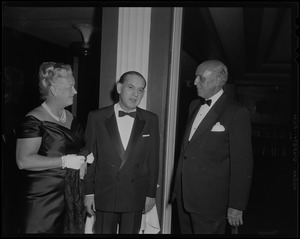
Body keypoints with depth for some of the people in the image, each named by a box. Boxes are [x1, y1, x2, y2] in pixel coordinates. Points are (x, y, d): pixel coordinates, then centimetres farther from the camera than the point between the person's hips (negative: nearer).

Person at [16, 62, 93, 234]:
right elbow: (23, 161, -20)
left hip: (73, 194, 7)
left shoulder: (71, 118, 10)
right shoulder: (34, 120, -13)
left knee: (72, 230, 11)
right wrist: (64, 161, -20)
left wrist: (83, 160, 4)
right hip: (44, 198, -7)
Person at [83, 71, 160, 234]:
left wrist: (151, 193, 3)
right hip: (103, 196, 0)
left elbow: (153, 159, 1)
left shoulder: (151, 120, -1)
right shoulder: (97, 117, -4)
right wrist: (88, 192, -1)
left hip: (135, 198, 1)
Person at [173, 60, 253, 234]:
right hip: (184, 196, 7)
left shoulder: (236, 113, -12)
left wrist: (237, 206, -11)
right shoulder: (195, 105, 10)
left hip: (209, 201, -6)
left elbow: (242, 163, -12)